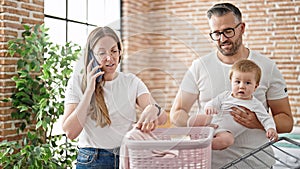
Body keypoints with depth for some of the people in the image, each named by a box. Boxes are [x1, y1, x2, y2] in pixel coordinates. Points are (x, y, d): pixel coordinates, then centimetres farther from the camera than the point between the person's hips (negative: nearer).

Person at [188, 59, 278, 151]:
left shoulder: (255, 105, 0)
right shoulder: (226, 95, 9)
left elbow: (266, 119, -1)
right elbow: (213, 102, 7)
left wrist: (271, 129, -22)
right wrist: (209, 107, -19)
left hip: (224, 131, -4)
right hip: (211, 121, 4)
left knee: (227, 139, -39)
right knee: (192, 120, -16)